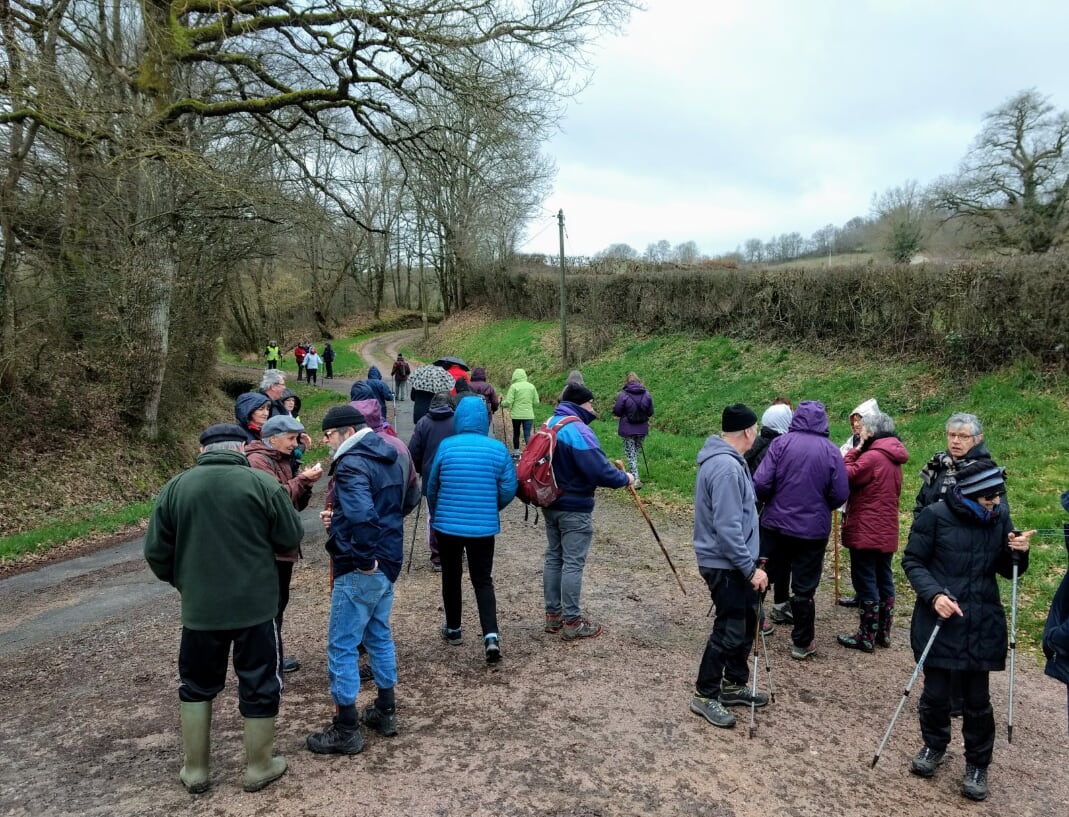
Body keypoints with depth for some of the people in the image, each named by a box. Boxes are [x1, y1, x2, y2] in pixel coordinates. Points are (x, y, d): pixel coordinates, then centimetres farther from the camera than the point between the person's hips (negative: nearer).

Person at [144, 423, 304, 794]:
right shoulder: (263, 484, -8)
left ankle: (195, 770, 29)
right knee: (259, 685, 12)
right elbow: (291, 540, -3)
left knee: (196, 685, 20)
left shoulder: (175, 487, -1)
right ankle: (258, 767, 24)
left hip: (199, 607, 2)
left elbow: (156, 552, 2)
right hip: (255, 604, -2)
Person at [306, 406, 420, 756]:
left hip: (360, 569, -9)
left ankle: (346, 730, 11)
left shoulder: (351, 464, -19)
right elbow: (407, 501, 21)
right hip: (388, 562, 9)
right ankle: (386, 711, 31)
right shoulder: (389, 458, 10)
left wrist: (365, 559, -22)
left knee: (341, 646, 2)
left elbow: (361, 514, -35)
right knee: (379, 635, 20)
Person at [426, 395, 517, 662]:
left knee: (451, 577, 18)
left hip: (448, 524, 0)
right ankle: (491, 635, -6)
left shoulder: (446, 446, -8)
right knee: (483, 580, 9)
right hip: (483, 527, 0)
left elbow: (432, 485, 0)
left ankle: (453, 628, 32)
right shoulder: (498, 449, -7)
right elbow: (509, 489, -5)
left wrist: (435, 515, 19)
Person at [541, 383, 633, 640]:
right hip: (574, 509, -9)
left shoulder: (549, 423, 6)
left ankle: (553, 614, 25)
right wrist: (624, 478, -7)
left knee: (553, 557, 16)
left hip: (550, 503, 9)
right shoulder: (578, 430, -23)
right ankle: (572, 622, 9)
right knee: (573, 564, 0)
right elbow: (599, 471, -25)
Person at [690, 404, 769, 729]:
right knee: (729, 630, -1)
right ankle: (704, 695, 14)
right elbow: (728, 527, -28)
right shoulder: (726, 467, -25)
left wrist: (750, 562, 22)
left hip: (734, 562, 10)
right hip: (726, 564, -10)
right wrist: (751, 568, -23)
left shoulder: (726, 459, 9)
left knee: (745, 623, 19)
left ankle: (734, 685, 33)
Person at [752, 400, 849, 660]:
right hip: (813, 530, 0)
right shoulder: (831, 451, -7)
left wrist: (768, 502, 7)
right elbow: (840, 495, -5)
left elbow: (761, 483, -15)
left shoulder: (780, 443, -10)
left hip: (775, 524, 0)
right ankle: (802, 643, 17)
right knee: (804, 588, 8)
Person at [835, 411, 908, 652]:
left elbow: (845, 476, -16)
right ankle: (883, 632, 23)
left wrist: (855, 449, -9)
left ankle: (866, 636, 4)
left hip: (866, 531, -9)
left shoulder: (872, 456, -18)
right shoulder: (893, 458, 11)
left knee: (865, 581, -2)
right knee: (884, 580, 14)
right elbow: (895, 491, 15)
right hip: (887, 531, 9)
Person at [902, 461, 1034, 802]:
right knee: (935, 692, 9)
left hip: (982, 624, 3)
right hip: (938, 620, -2)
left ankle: (977, 765, 28)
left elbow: (1006, 570, 10)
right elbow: (912, 561, -6)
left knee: (977, 699, 8)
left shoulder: (999, 518, 0)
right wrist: (934, 594, -20)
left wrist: (1018, 553, -11)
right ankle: (934, 746, 35)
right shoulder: (935, 515, -13)